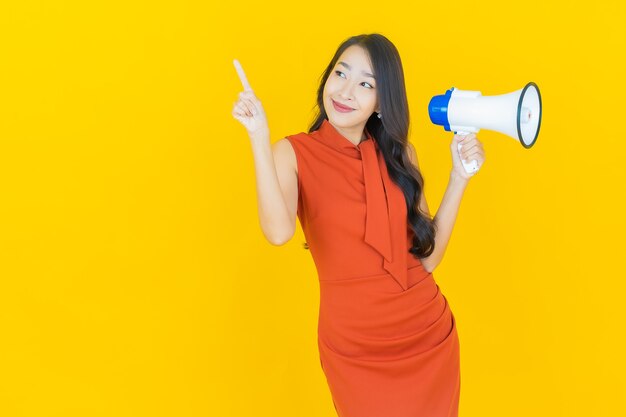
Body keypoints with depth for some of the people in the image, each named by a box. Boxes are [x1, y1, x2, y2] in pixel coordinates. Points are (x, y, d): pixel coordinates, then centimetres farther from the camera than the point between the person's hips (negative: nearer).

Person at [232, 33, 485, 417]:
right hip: (355, 347, -3)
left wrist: (460, 177, -7)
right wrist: (260, 138, -27)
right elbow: (279, 232, -29)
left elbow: (428, 256, -2)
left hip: (429, 332, 4)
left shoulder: (399, 154, 1)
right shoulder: (294, 153, -9)